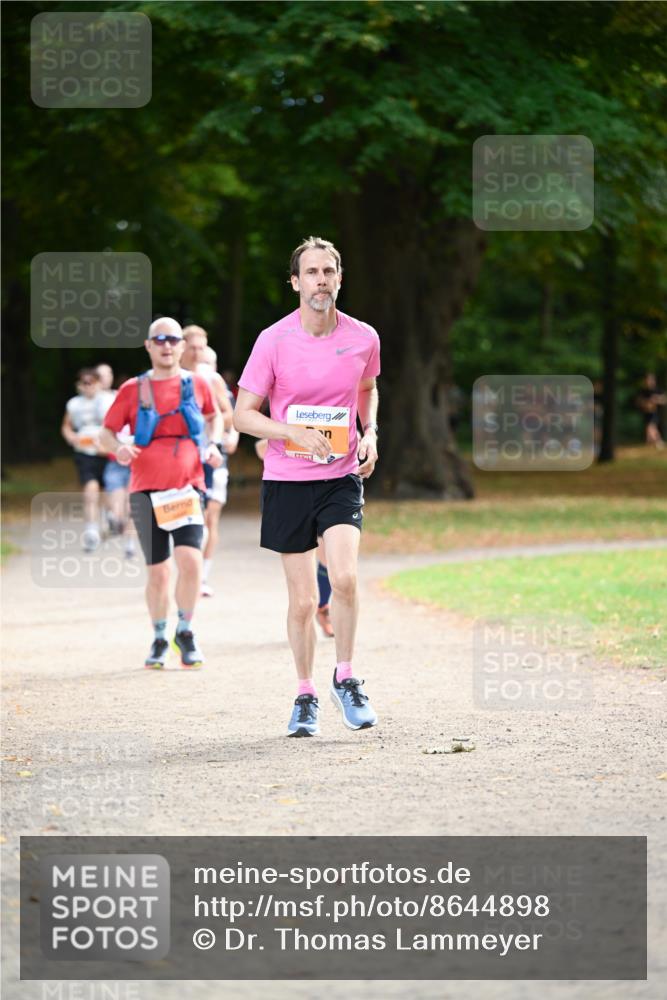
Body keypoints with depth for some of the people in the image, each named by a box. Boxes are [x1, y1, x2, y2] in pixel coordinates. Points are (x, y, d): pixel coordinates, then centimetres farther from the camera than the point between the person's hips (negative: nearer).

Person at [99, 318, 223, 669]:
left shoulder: (196, 384, 7)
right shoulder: (133, 389, 4)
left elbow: (213, 416, 27)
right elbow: (107, 432, 9)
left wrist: (212, 445, 9)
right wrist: (118, 448, -12)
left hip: (186, 488, 0)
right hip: (146, 491, 0)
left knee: (190, 561, -18)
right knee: (157, 572, 2)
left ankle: (185, 631, 2)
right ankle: (159, 638, 21)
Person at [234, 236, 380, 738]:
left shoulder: (364, 338, 1)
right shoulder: (273, 340, -7)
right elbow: (243, 414, -3)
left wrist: (370, 434, 4)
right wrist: (296, 432, -17)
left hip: (342, 476, 1)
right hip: (286, 481, -1)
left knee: (345, 577, -20)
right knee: (303, 599, 2)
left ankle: (346, 678, 0)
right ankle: (306, 696, 20)